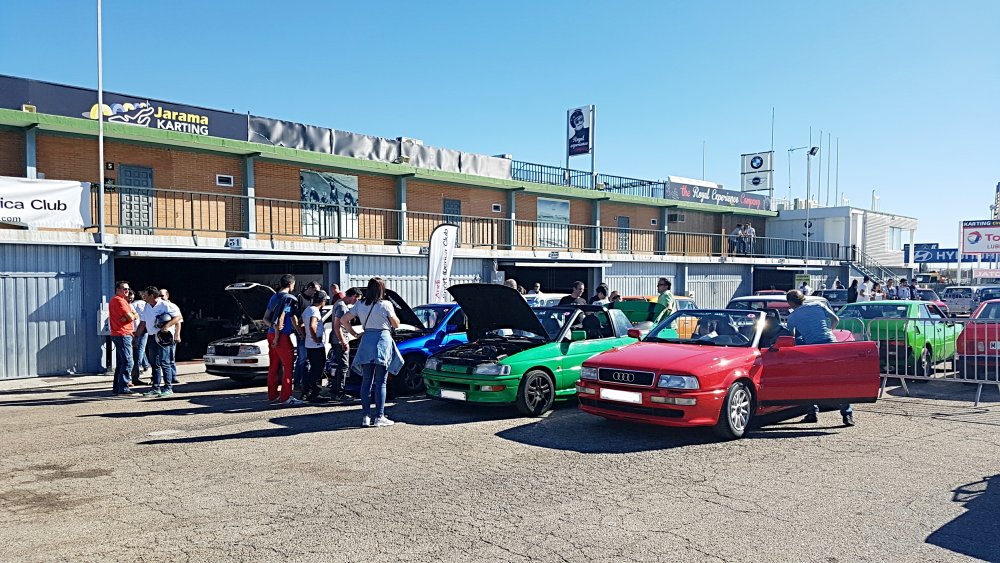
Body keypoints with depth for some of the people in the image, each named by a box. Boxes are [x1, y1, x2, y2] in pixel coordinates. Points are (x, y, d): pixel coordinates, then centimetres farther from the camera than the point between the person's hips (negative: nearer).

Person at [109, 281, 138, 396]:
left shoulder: (123, 300, 21)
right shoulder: (119, 300, -11)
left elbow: (136, 316, 12)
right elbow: (131, 317, -18)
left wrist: (127, 317, -9)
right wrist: (131, 316, 5)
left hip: (119, 335, 11)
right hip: (123, 334, -11)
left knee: (120, 362, 14)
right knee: (127, 362, -11)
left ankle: (116, 388, 19)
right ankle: (123, 388, -12)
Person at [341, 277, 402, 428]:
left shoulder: (360, 305, 7)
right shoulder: (385, 305, -7)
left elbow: (343, 320, 10)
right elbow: (396, 324, 0)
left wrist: (355, 333, 15)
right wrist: (392, 312, 17)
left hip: (366, 342, 4)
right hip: (382, 340, -4)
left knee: (366, 381, 9)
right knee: (381, 382, 0)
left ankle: (365, 416, 8)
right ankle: (379, 417, -1)